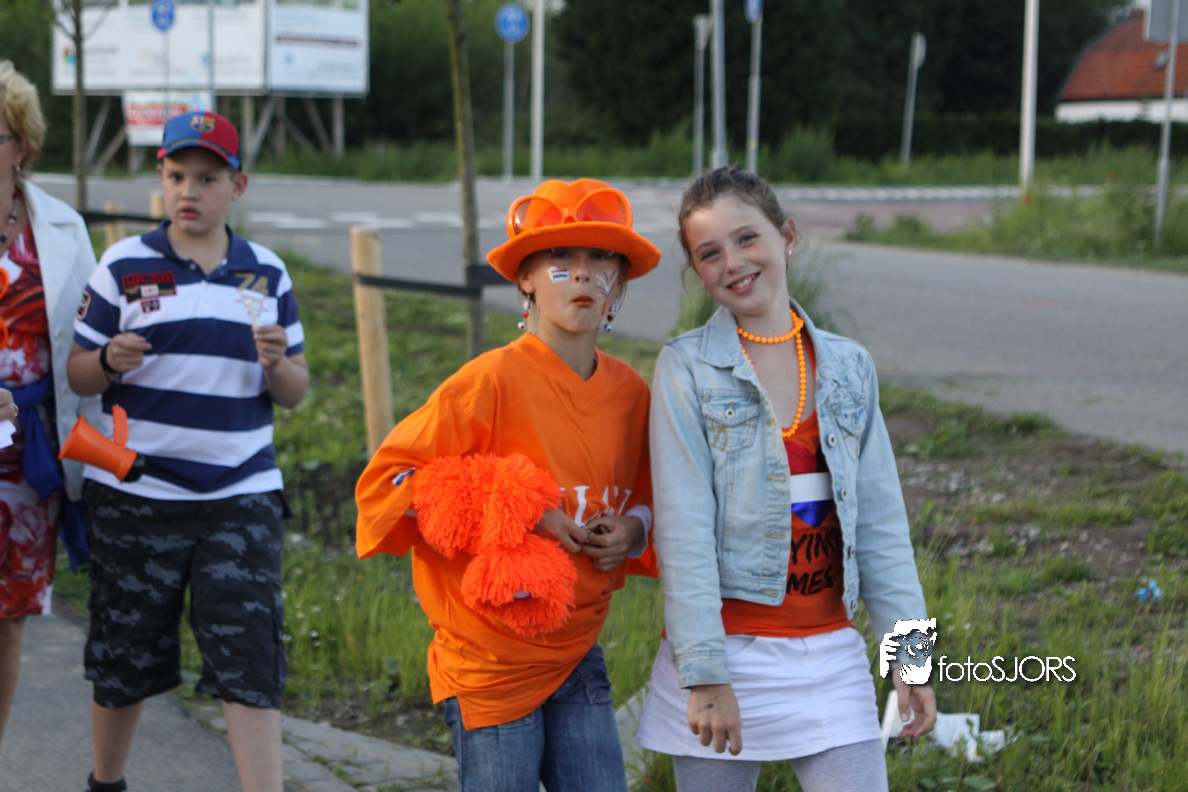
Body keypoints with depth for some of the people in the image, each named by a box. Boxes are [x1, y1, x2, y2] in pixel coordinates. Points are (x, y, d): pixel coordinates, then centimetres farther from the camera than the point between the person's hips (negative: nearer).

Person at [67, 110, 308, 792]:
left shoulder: (267, 274, 8)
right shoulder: (125, 266, 2)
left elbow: (295, 392, 11)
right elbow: (80, 373, 4)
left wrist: (278, 363, -11)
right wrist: (111, 361, -18)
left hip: (242, 496, 1)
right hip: (137, 497, -1)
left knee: (251, 662, -7)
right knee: (124, 660, 10)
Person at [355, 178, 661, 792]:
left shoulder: (630, 392, 3)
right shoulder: (493, 381, -15)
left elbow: (645, 490, 21)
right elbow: (384, 481, -14)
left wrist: (634, 527, -3)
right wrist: (514, 513, -19)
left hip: (577, 653, 5)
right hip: (493, 663, -5)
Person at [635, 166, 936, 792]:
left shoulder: (848, 366, 7)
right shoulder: (688, 367, -4)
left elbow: (880, 521, 8)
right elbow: (682, 530, -10)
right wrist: (704, 672, -15)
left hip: (830, 656, 3)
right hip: (727, 644, -3)